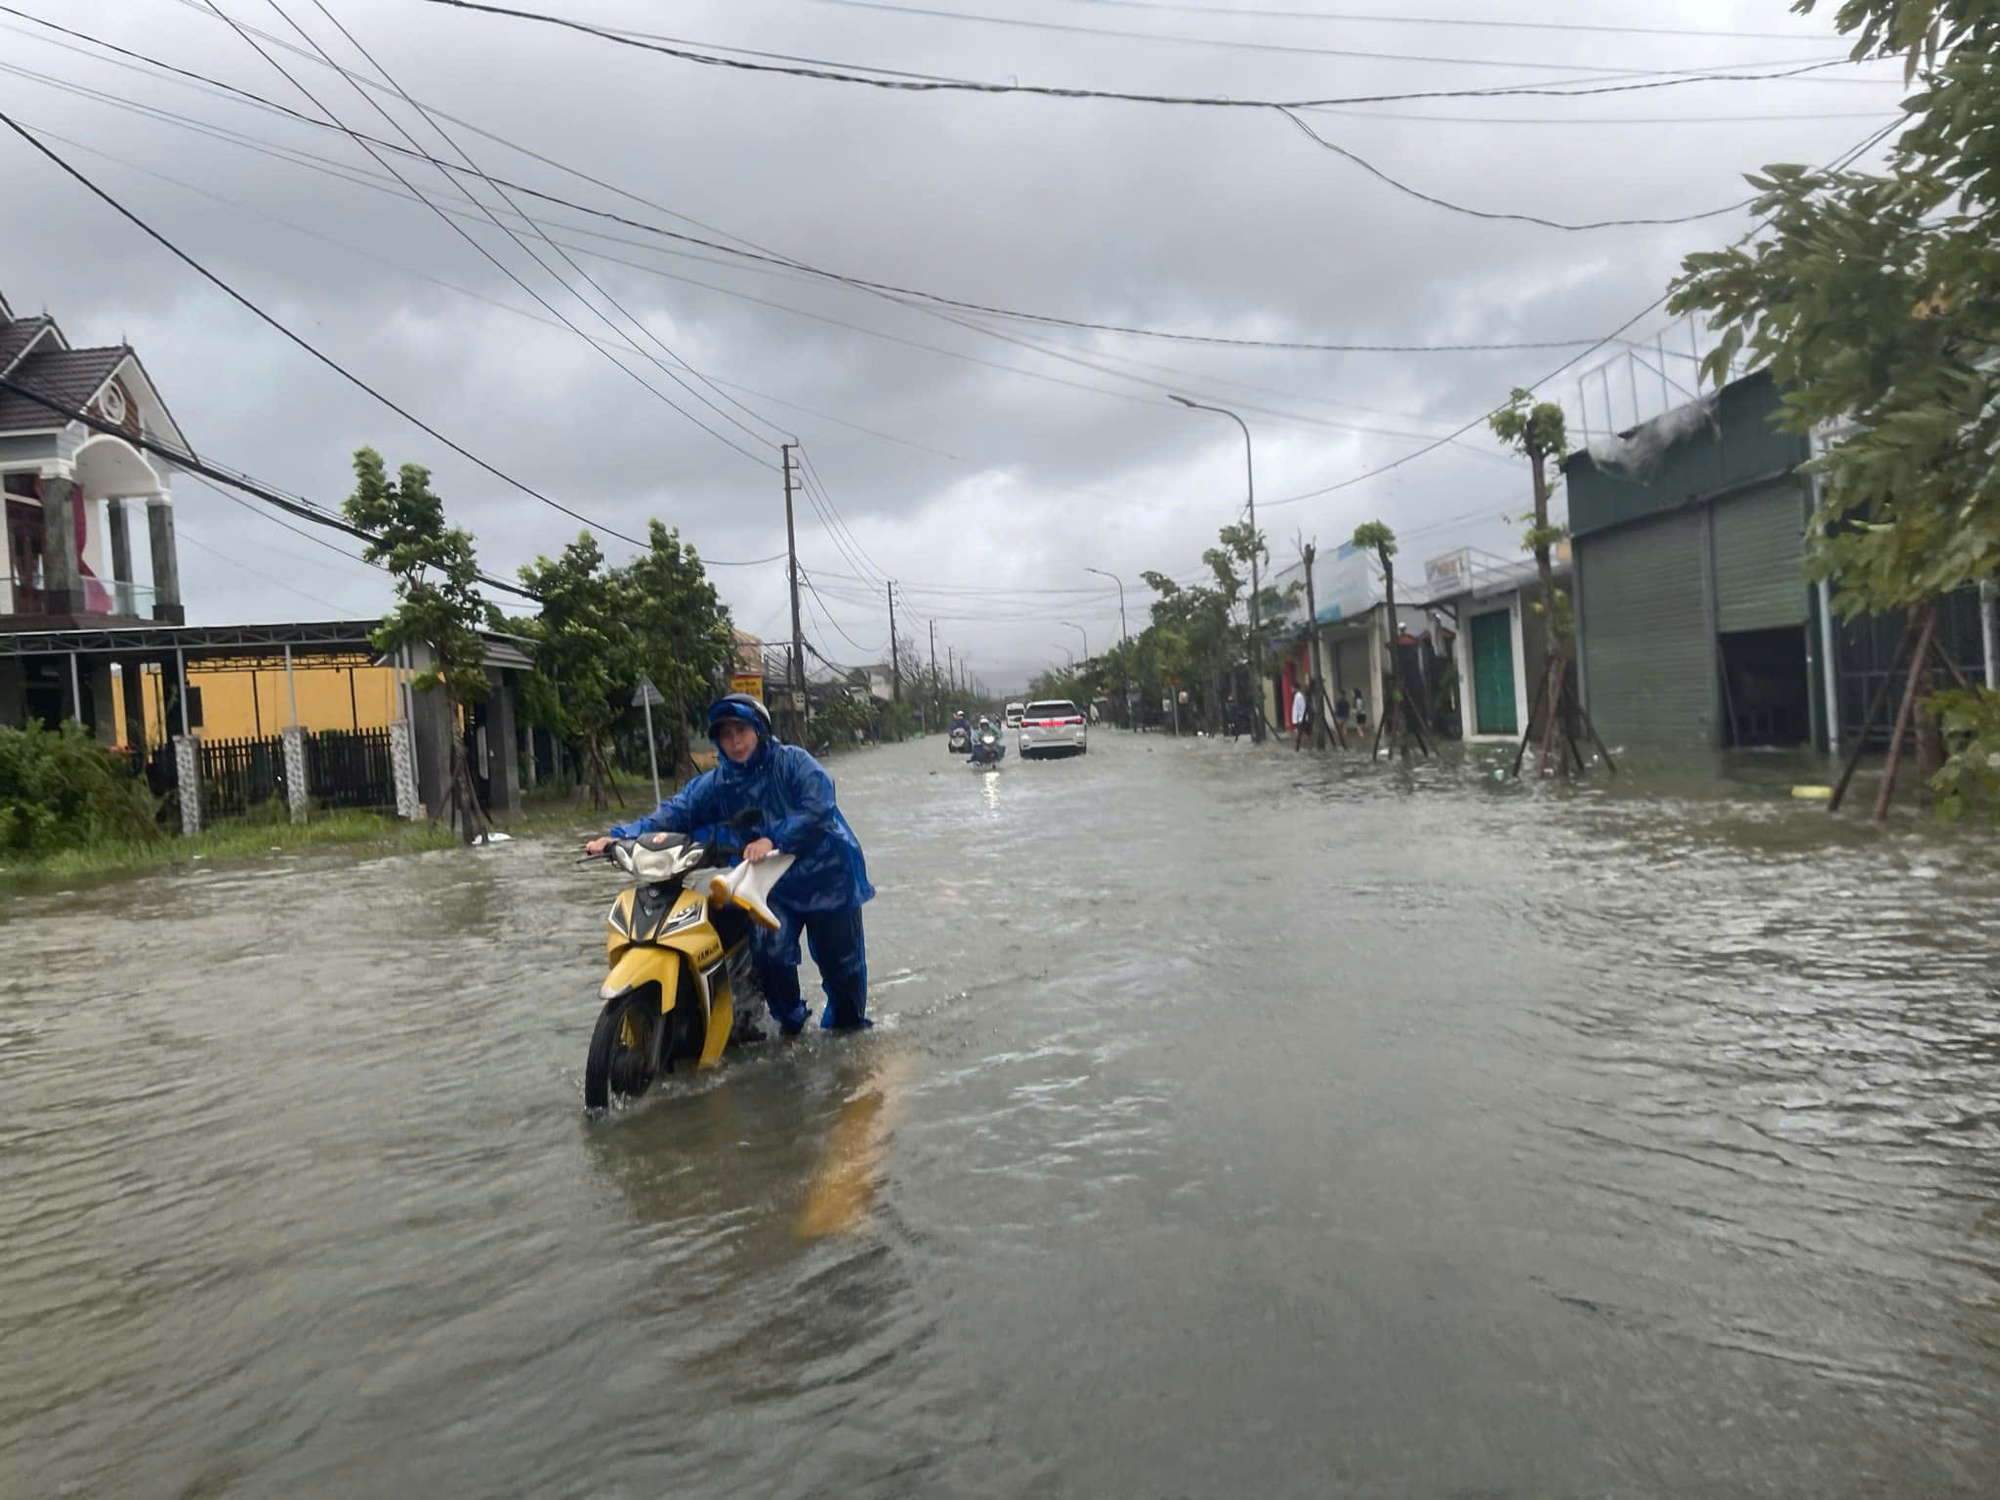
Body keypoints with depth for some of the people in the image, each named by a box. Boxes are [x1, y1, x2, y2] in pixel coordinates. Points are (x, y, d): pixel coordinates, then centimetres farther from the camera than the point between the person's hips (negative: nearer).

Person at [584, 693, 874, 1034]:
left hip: (826, 874, -2)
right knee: (769, 951, -17)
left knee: (840, 955, 8)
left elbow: (817, 809, -25)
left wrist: (775, 841, -36)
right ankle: (788, 1018, 10)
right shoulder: (715, 784, 0)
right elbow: (673, 814, -9)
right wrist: (619, 836, -22)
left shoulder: (793, 762, -12)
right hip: (773, 883, 3)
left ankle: (848, 1018, 35)